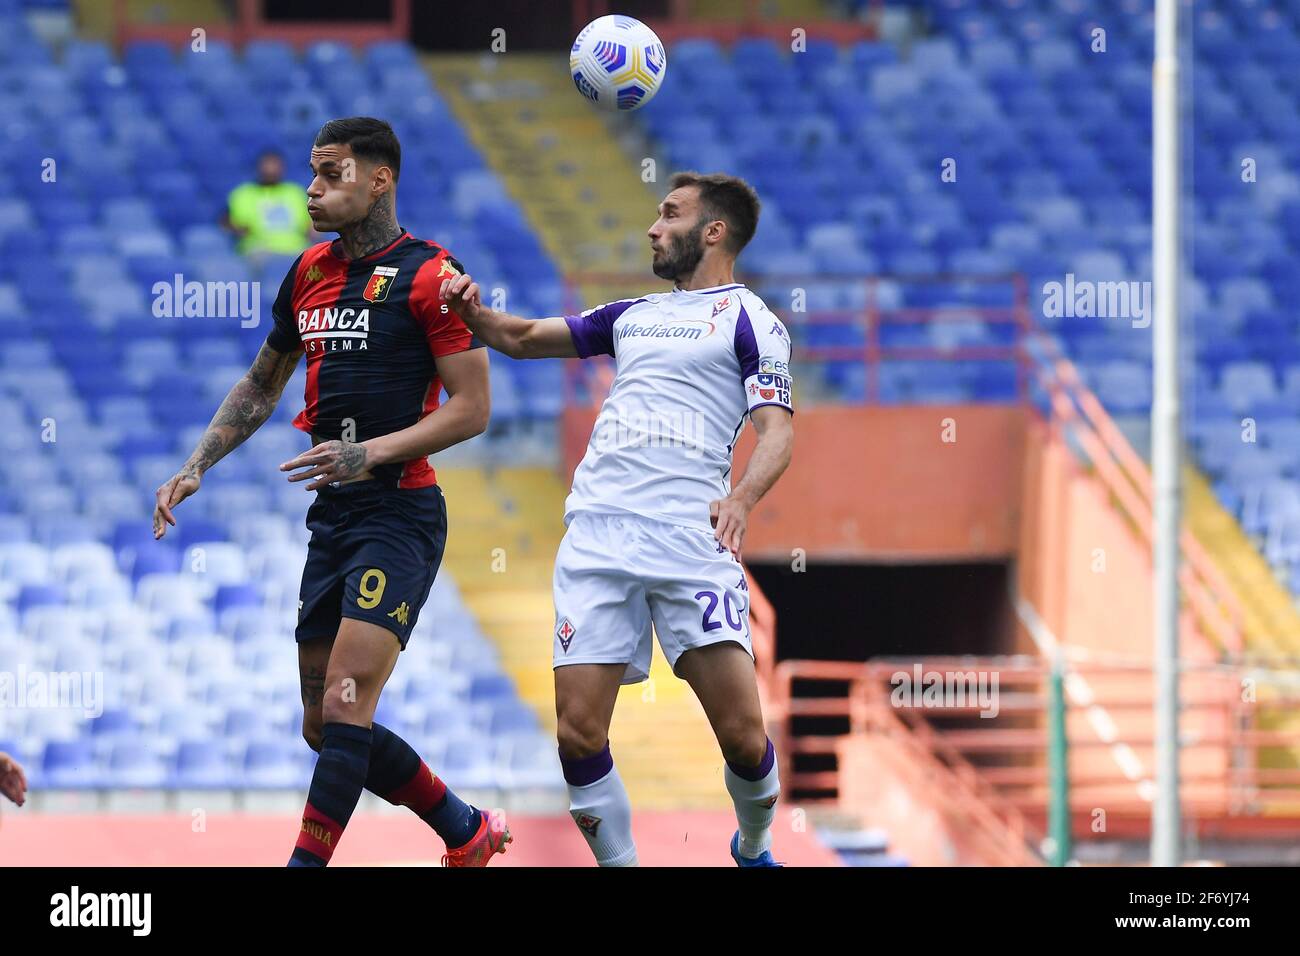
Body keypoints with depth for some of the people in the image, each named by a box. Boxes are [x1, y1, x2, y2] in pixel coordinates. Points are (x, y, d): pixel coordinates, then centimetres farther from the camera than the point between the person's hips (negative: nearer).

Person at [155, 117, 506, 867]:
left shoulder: (430, 274, -9)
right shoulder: (310, 273, 12)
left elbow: (473, 409, -12)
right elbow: (261, 386, 25)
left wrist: (369, 454, -21)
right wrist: (198, 466, 14)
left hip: (400, 515, -8)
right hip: (331, 516, 8)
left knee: (344, 709, -17)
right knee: (326, 727, 10)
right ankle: (469, 834, 26)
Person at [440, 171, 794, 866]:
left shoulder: (748, 319, 6)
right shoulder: (633, 316, 24)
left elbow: (777, 432, -5)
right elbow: (523, 338, 30)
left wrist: (742, 499, -25)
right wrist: (474, 312, 8)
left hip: (690, 537, -5)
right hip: (597, 530, 5)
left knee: (742, 732, -10)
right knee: (579, 732, -8)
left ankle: (753, 850, 18)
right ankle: (619, 864, 8)